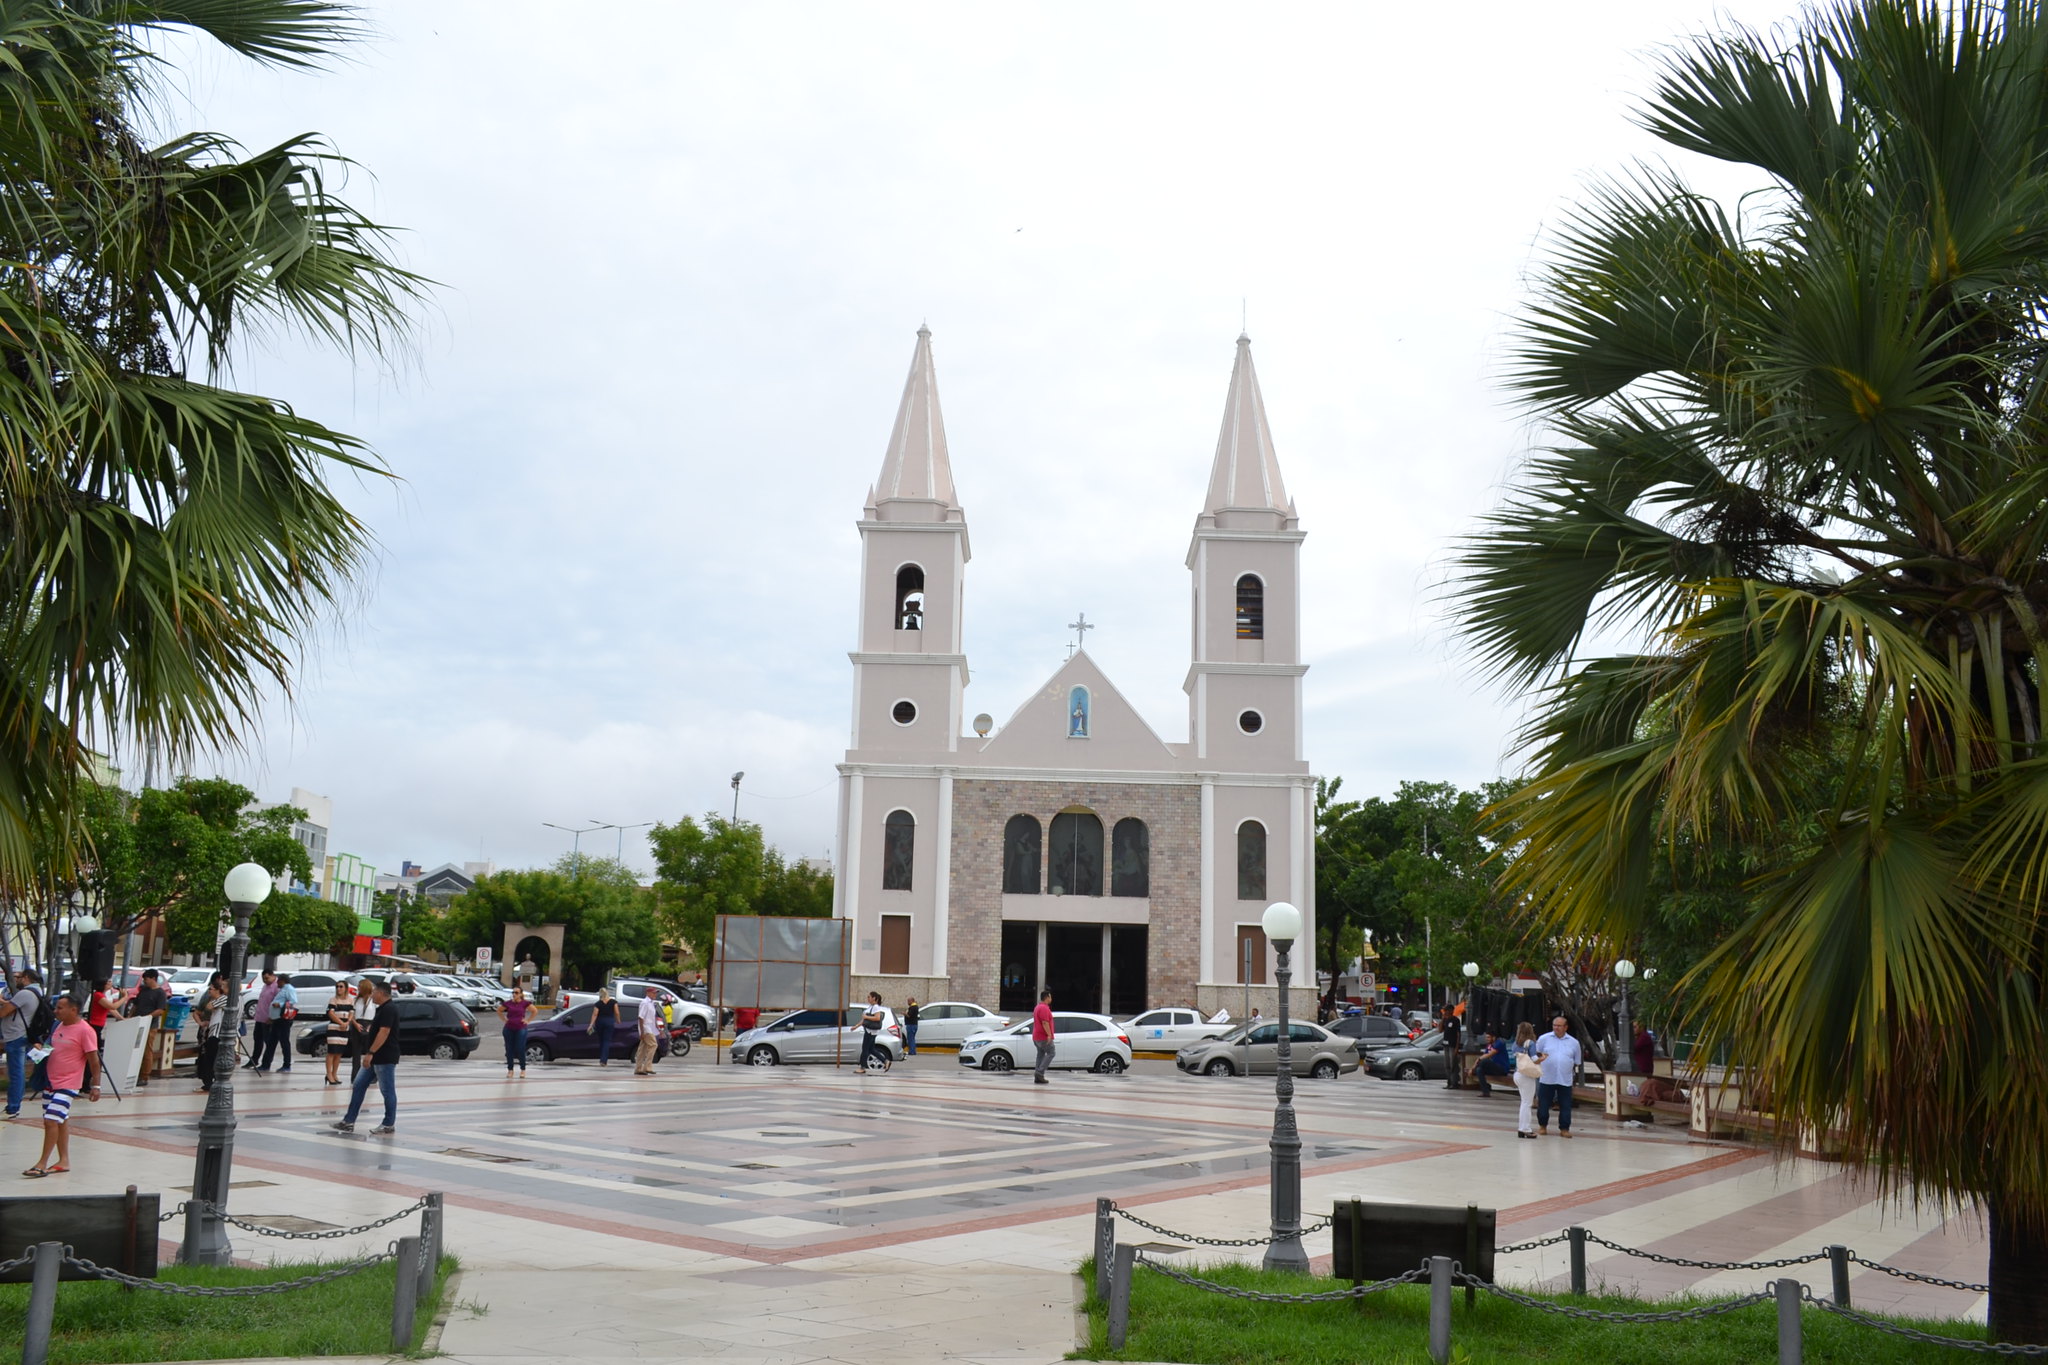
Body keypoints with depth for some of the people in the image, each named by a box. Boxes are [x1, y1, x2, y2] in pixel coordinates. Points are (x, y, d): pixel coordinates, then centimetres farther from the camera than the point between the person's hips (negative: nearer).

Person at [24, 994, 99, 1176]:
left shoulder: (85, 1030, -15)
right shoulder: (59, 1026, 10)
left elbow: (93, 1059, -14)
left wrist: (95, 1085, -15)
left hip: (68, 1084, -8)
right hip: (51, 1081, 8)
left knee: (51, 1120, -13)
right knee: (59, 1121, 12)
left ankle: (42, 1163, -6)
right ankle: (64, 1161, 20)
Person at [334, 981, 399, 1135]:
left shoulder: (389, 1009, -16)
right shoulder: (383, 1009, 17)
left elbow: (384, 1032, -24)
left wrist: (370, 1053, -26)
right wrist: (370, 1053, 23)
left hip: (385, 1058, -11)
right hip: (376, 1058, 11)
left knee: (387, 1091, -1)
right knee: (358, 1086, 9)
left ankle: (389, 1125, 6)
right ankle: (349, 1122, 12)